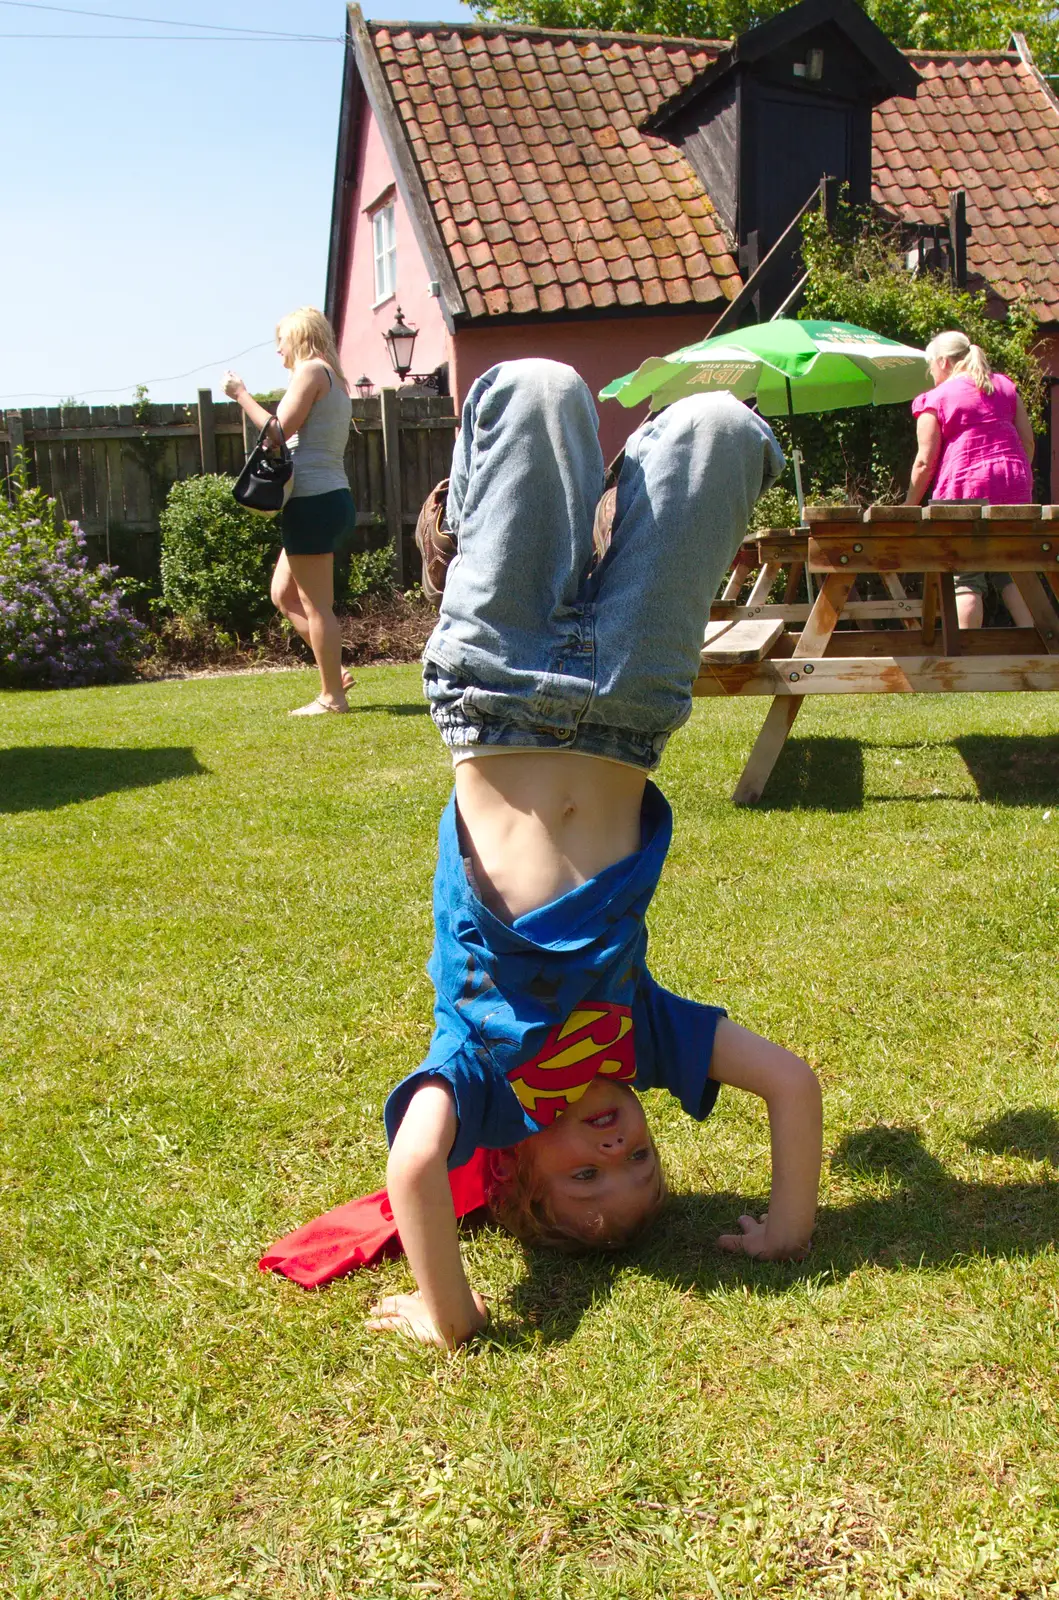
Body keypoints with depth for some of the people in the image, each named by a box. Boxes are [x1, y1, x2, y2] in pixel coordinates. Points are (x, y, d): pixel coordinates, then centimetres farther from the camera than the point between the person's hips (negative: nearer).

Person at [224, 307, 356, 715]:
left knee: (315, 604, -3)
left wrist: (241, 395, -4)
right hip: (330, 498, 10)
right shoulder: (335, 379, 21)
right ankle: (334, 673, 17)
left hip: (312, 501, -10)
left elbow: (279, 430, -14)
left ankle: (331, 697, 3)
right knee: (284, 594, 17)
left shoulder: (311, 371, -7)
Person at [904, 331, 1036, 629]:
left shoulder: (935, 399, -1)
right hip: (1014, 488, 5)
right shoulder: (1003, 385, 15)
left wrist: (909, 508, 2)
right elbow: (1028, 441, 13)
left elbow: (925, 462, -6)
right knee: (1011, 571, 11)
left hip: (964, 488, -5)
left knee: (966, 579, -2)